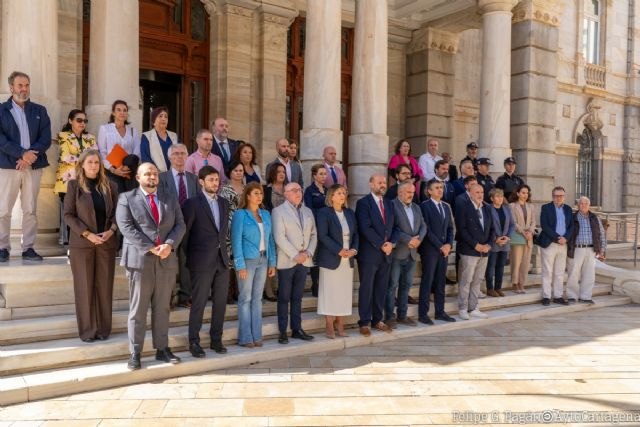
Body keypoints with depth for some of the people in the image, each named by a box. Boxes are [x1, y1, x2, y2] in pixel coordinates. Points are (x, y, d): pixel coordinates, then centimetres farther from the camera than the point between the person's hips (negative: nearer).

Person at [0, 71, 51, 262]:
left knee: (30, 210, 5)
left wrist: (30, 156, -13)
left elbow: (46, 139, 2)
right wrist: (22, 154, -17)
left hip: (33, 166, 2)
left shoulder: (39, 110, 11)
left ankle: (28, 248, 11)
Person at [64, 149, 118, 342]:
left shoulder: (110, 186, 8)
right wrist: (87, 234, -14)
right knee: (84, 287, 3)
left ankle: (103, 328, 14)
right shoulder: (74, 185, 0)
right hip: (81, 243, -2)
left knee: (104, 287, 5)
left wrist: (111, 230, -10)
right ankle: (87, 330, 12)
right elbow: (68, 214, -4)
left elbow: (117, 212, 7)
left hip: (107, 243, 2)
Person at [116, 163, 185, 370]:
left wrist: (169, 245, -13)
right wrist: (151, 248, -16)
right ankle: (135, 353, 10)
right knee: (138, 309, 2)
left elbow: (180, 225, 6)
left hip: (167, 260, 4)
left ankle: (162, 349, 19)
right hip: (140, 259, -3)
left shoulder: (170, 200, 15)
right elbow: (126, 227, -8)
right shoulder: (126, 198, 3)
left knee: (162, 308, 10)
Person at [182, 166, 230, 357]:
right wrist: (187, 257, -3)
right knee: (199, 303, 1)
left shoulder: (224, 202, 13)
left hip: (222, 259, 5)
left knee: (220, 302, 8)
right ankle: (194, 342, 13)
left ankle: (216, 339, 21)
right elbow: (183, 231, -4)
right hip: (202, 261, -5)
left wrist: (222, 246, 10)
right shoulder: (192, 203, -5)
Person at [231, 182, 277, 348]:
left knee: (257, 298, 10)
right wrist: (240, 265, -15)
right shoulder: (240, 214, -5)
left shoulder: (266, 214, 10)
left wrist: (272, 262, 6)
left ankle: (257, 335, 16)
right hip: (247, 260, -5)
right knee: (245, 299, 1)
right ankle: (245, 337, 8)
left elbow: (270, 239, 11)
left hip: (263, 260, 5)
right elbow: (236, 241, -9)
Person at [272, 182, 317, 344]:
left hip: (304, 261, 5)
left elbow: (313, 235, 12)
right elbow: (279, 237, -12)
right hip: (286, 261, -5)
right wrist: (295, 255, -15)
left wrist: (308, 253, -4)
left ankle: (297, 329, 18)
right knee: (284, 298, 2)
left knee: (297, 297, 11)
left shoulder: (308, 211, 15)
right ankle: (283, 332, 8)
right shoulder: (279, 211, -3)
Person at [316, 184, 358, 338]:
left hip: (348, 259, 6)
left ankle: (340, 326, 16)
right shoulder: (324, 213, -6)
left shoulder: (350, 213, 13)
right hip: (331, 259, -6)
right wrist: (339, 250, -19)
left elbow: (355, 234, 12)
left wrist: (354, 249, -6)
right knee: (330, 293, -1)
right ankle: (329, 327, 8)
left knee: (345, 293, 7)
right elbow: (323, 236, -14)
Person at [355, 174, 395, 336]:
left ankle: (378, 320, 21)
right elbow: (365, 228, -15)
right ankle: (365, 322, 9)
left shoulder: (389, 204, 15)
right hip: (369, 253, -6)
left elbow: (392, 227, 13)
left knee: (381, 289, 11)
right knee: (366, 289, 1)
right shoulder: (363, 203, -6)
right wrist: (381, 244, -15)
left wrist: (390, 243, -4)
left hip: (386, 254, 6)